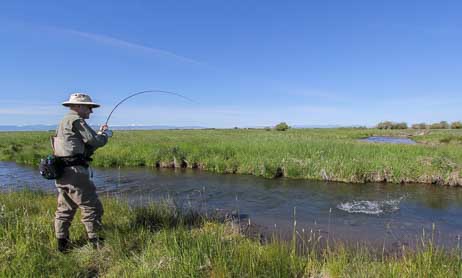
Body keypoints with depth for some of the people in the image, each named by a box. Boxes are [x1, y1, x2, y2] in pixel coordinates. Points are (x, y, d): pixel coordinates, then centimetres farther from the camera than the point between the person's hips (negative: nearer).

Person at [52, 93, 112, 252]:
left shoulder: (64, 122, 22)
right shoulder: (76, 120, -10)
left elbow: (86, 146, 23)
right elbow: (96, 142, -13)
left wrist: (99, 134, 18)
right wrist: (106, 133, 5)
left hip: (61, 173, 11)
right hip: (75, 173, -11)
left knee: (65, 209, 16)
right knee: (92, 208, -4)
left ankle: (62, 245, 25)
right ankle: (97, 244, 2)